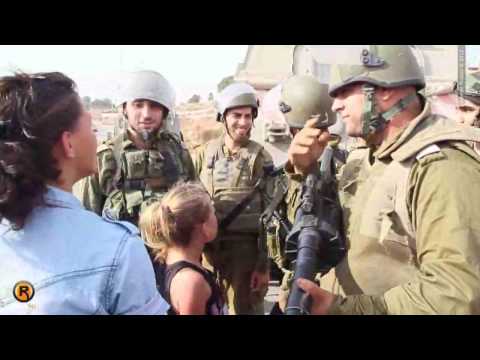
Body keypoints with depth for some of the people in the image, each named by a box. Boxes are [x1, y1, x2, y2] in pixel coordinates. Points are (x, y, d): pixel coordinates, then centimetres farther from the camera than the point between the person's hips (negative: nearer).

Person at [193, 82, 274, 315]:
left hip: (245, 247, -2)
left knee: (244, 308, 7)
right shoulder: (203, 153, 5)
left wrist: (264, 264, -8)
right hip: (205, 246, 3)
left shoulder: (260, 157, -2)